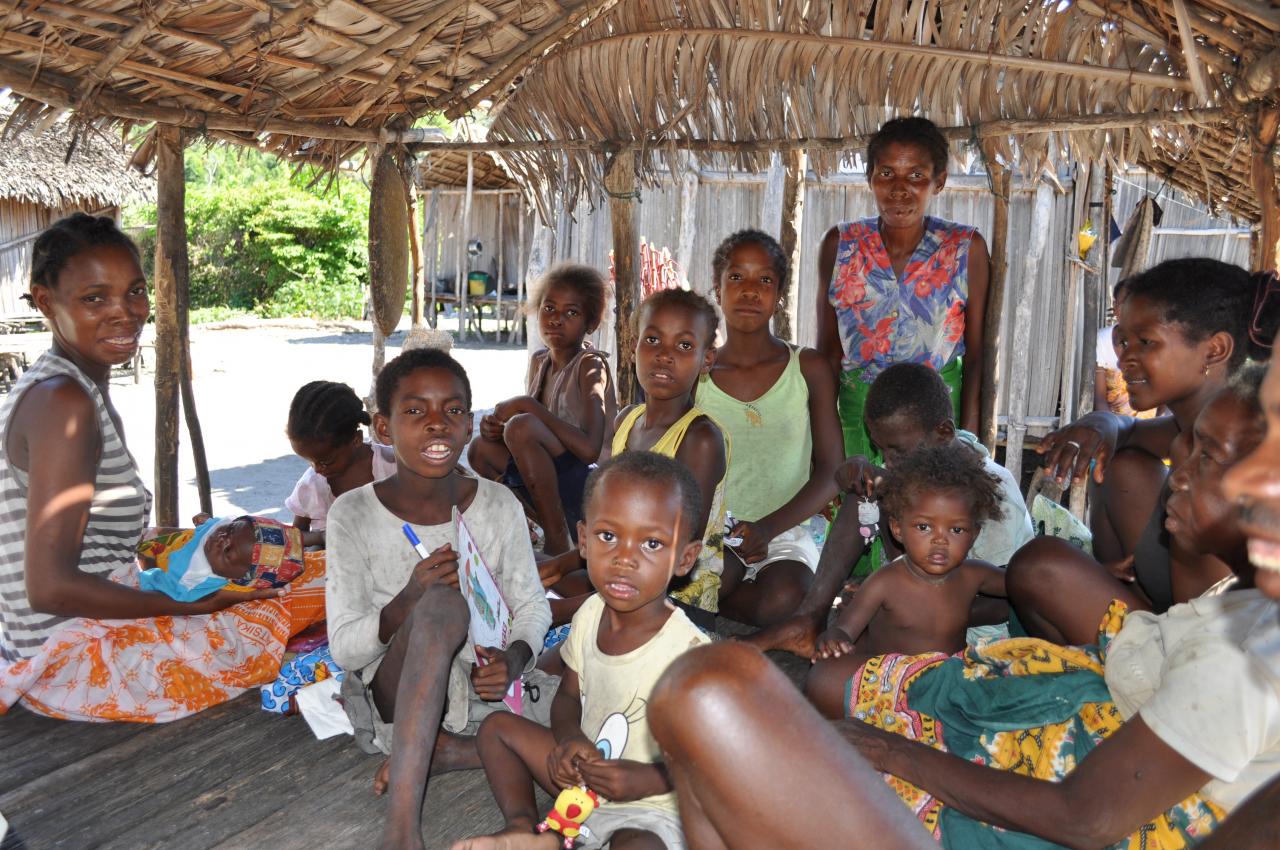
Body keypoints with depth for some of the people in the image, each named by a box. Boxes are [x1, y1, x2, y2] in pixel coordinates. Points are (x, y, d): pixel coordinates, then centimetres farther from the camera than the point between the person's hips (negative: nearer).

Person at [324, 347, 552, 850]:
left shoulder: (499, 506, -5)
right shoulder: (354, 514, -9)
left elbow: (532, 606, 5)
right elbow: (343, 648, -8)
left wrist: (514, 658, -18)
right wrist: (407, 603, -29)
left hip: (480, 683, 3)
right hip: (394, 691, -3)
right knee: (443, 605, -35)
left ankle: (419, 753, -4)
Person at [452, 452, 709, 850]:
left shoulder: (690, 650, -27)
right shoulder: (589, 616, -7)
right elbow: (569, 697, 6)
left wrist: (646, 780, -29)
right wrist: (571, 739, -14)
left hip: (650, 807, -6)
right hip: (585, 777, 7)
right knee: (497, 726, 7)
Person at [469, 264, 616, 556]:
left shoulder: (591, 365, -14)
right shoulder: (539, 361, 9)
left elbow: (591, 449, -27)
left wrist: (526, 405, -21)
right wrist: (498, 429, -7)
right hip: (554, 481, 8)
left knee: (522, 426, -26)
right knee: (482, 449, 1)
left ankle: (557, 541, -15)